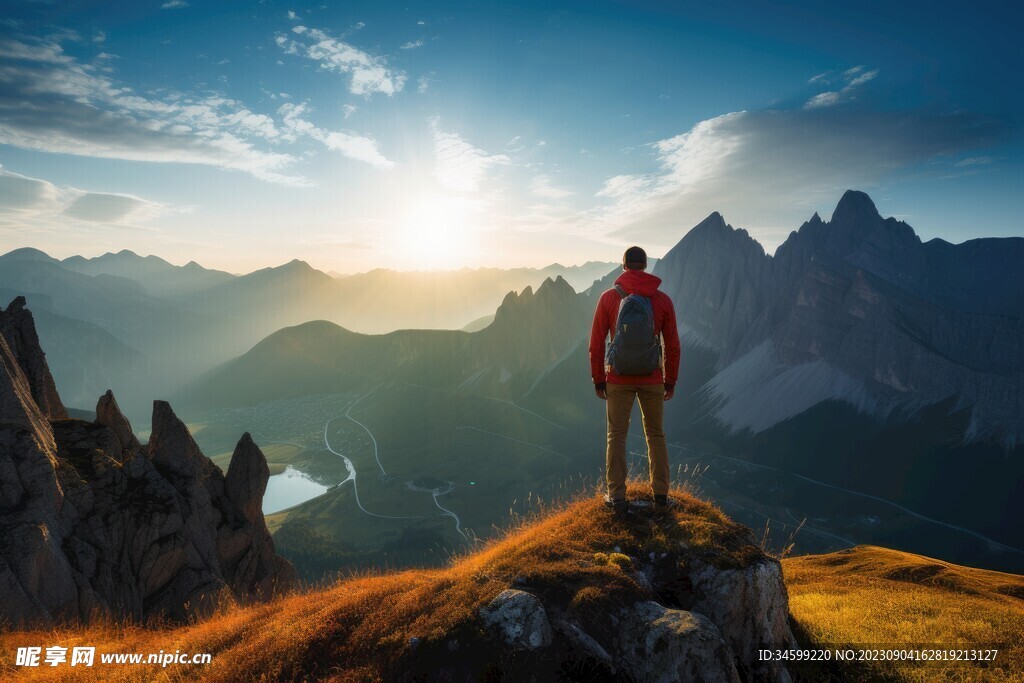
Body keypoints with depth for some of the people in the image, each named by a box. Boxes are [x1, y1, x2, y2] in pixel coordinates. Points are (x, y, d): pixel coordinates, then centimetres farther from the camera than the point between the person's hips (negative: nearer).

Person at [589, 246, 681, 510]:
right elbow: (673, 345, 0)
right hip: (652, 379, 1)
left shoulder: (608, 297, -6)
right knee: (656, 434, 16)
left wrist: (598, 378, 4)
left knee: (616, 436, 8)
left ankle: (616, 496, 11)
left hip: (618, 379, -1)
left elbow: (596, 343, -5)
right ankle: (660, 493, 22)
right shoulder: (663, 300, -3)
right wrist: (671, 380, 11)